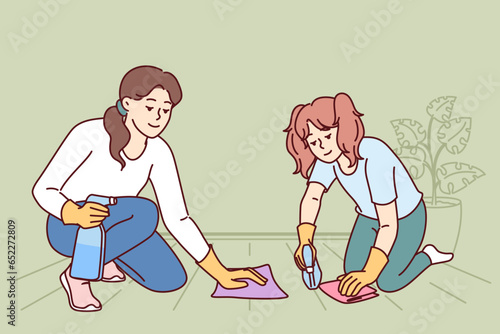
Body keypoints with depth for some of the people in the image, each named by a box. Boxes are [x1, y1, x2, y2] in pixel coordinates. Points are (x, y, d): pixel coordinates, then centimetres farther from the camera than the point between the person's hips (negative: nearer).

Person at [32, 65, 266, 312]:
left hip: (114, 224, 5)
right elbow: (43, 190, -19)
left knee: (171, 281, -8)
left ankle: (100, 252, 14)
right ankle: (78, 273, -10)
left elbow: (177, 220, -11)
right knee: (145, 213, -34)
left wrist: (221, 274, -13)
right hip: (68, 226, -5)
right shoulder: (91, 133, -27)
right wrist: (78, 215, -41)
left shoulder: (158, 151, -14)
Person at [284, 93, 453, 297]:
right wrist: (305, 241, -41)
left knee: (387, 283, -7)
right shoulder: (329, 154, -23)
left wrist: (369, 273, -42)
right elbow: (311, 197, -26)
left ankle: (428, 255, 18)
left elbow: (388, 225, -39)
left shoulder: (373, 159, -42)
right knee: (352, 270, 8)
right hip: (370, 216, 6)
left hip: (406, 218, -6)